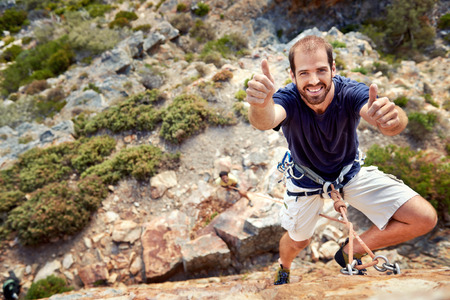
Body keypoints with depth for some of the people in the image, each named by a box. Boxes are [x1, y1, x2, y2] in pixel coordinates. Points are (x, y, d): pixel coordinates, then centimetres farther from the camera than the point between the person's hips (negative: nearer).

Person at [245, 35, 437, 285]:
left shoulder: (350, 93, -30)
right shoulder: (288, 99, -30)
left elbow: (398, 122, -47)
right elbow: (265, 121, -54)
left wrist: (392, 118, -72)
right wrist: (260, 106, -77)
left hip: (351, 173, 1)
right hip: (306, 178, -1)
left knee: (424, 219, -10)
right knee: (297, 241, 18)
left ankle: (350, 252, 12)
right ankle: (283, 268, 58)